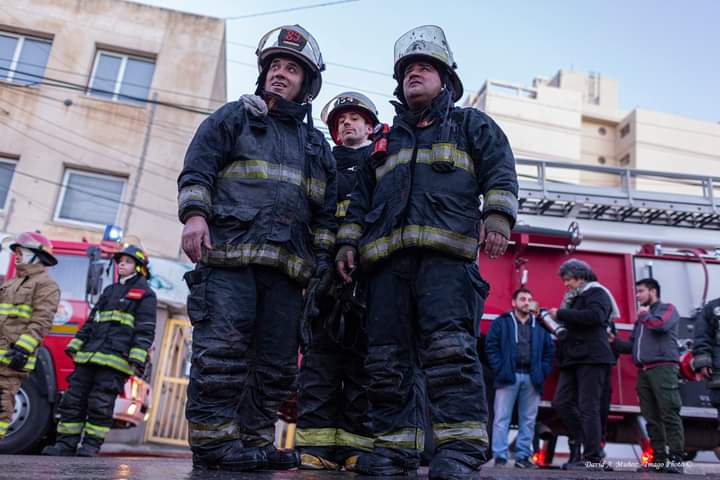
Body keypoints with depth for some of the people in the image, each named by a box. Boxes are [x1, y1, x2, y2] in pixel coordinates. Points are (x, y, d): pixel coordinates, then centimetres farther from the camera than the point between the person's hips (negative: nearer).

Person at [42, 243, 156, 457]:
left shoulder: (145, 295, 3)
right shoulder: (109, 291, 23)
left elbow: (145, 330, -5)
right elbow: (91, 321, 24)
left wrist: (137, 358, -15)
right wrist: (75, 345, 15)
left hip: (115, 358, -6)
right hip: (89, 356, 6)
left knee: (101, 404, -5)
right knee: (74, 398, 2)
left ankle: (91, 445, 4)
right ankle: (66, 443, 8)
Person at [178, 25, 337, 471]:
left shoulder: (317, 145, 24)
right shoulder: (234, 117, 13)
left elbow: (326, 210, 22)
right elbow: (197, 167, 2)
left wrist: (323, 256, 11)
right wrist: (195, 213, -14)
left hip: (286, 266, 5)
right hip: (229, 253, -4)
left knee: (278, 360, 4)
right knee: (222, 350, -11)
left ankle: (254, 441, 14)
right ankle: (214, 441, -3)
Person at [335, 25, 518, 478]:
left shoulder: (472, 125, 21)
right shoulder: (384, 141, 31)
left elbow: (500, 175, 7)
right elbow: (360, 199, 28)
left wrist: (497, 219, -10)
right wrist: (348, 241, 15)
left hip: (446, 252, -4)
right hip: (387, 255, 5)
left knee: (449, 349, -18)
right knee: (388, 356, 0)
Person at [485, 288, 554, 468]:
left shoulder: (540, 326, 16)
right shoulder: (501, 322, 5)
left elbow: (549, 350, 15)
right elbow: (491, 346, -1)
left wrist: (543, 372, 3)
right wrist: (499, 369, -10)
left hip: (532, 378, 4)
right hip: (509, 377, -3)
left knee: (528, 420, 6)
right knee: (502, 418, -5)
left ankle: (523, 456, 13)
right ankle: (500, 456, -1)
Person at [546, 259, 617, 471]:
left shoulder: (596, 293, -2)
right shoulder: (573, 298, 24)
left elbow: (594, 316, -22)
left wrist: (561, 314, -16)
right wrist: (551, 320, 13)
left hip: (591, 358, -8)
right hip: (572, 359, 8)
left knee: (588, 407, -9)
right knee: (561, 403, 1)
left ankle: (593, 459, -6)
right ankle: (581, 443, 12)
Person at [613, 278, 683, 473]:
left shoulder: (667, 308, 9)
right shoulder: (641, 317, 27)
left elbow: (660, 325, -14)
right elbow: (632, 346, 22)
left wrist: (644, 315, 3)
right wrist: (614, 342, 7)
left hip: (663, 368, -7)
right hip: (643, 371, 7)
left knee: (669, 414, -11)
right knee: (651, 418, 3)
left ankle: (676, 459, -11)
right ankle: (659, 458, 5)